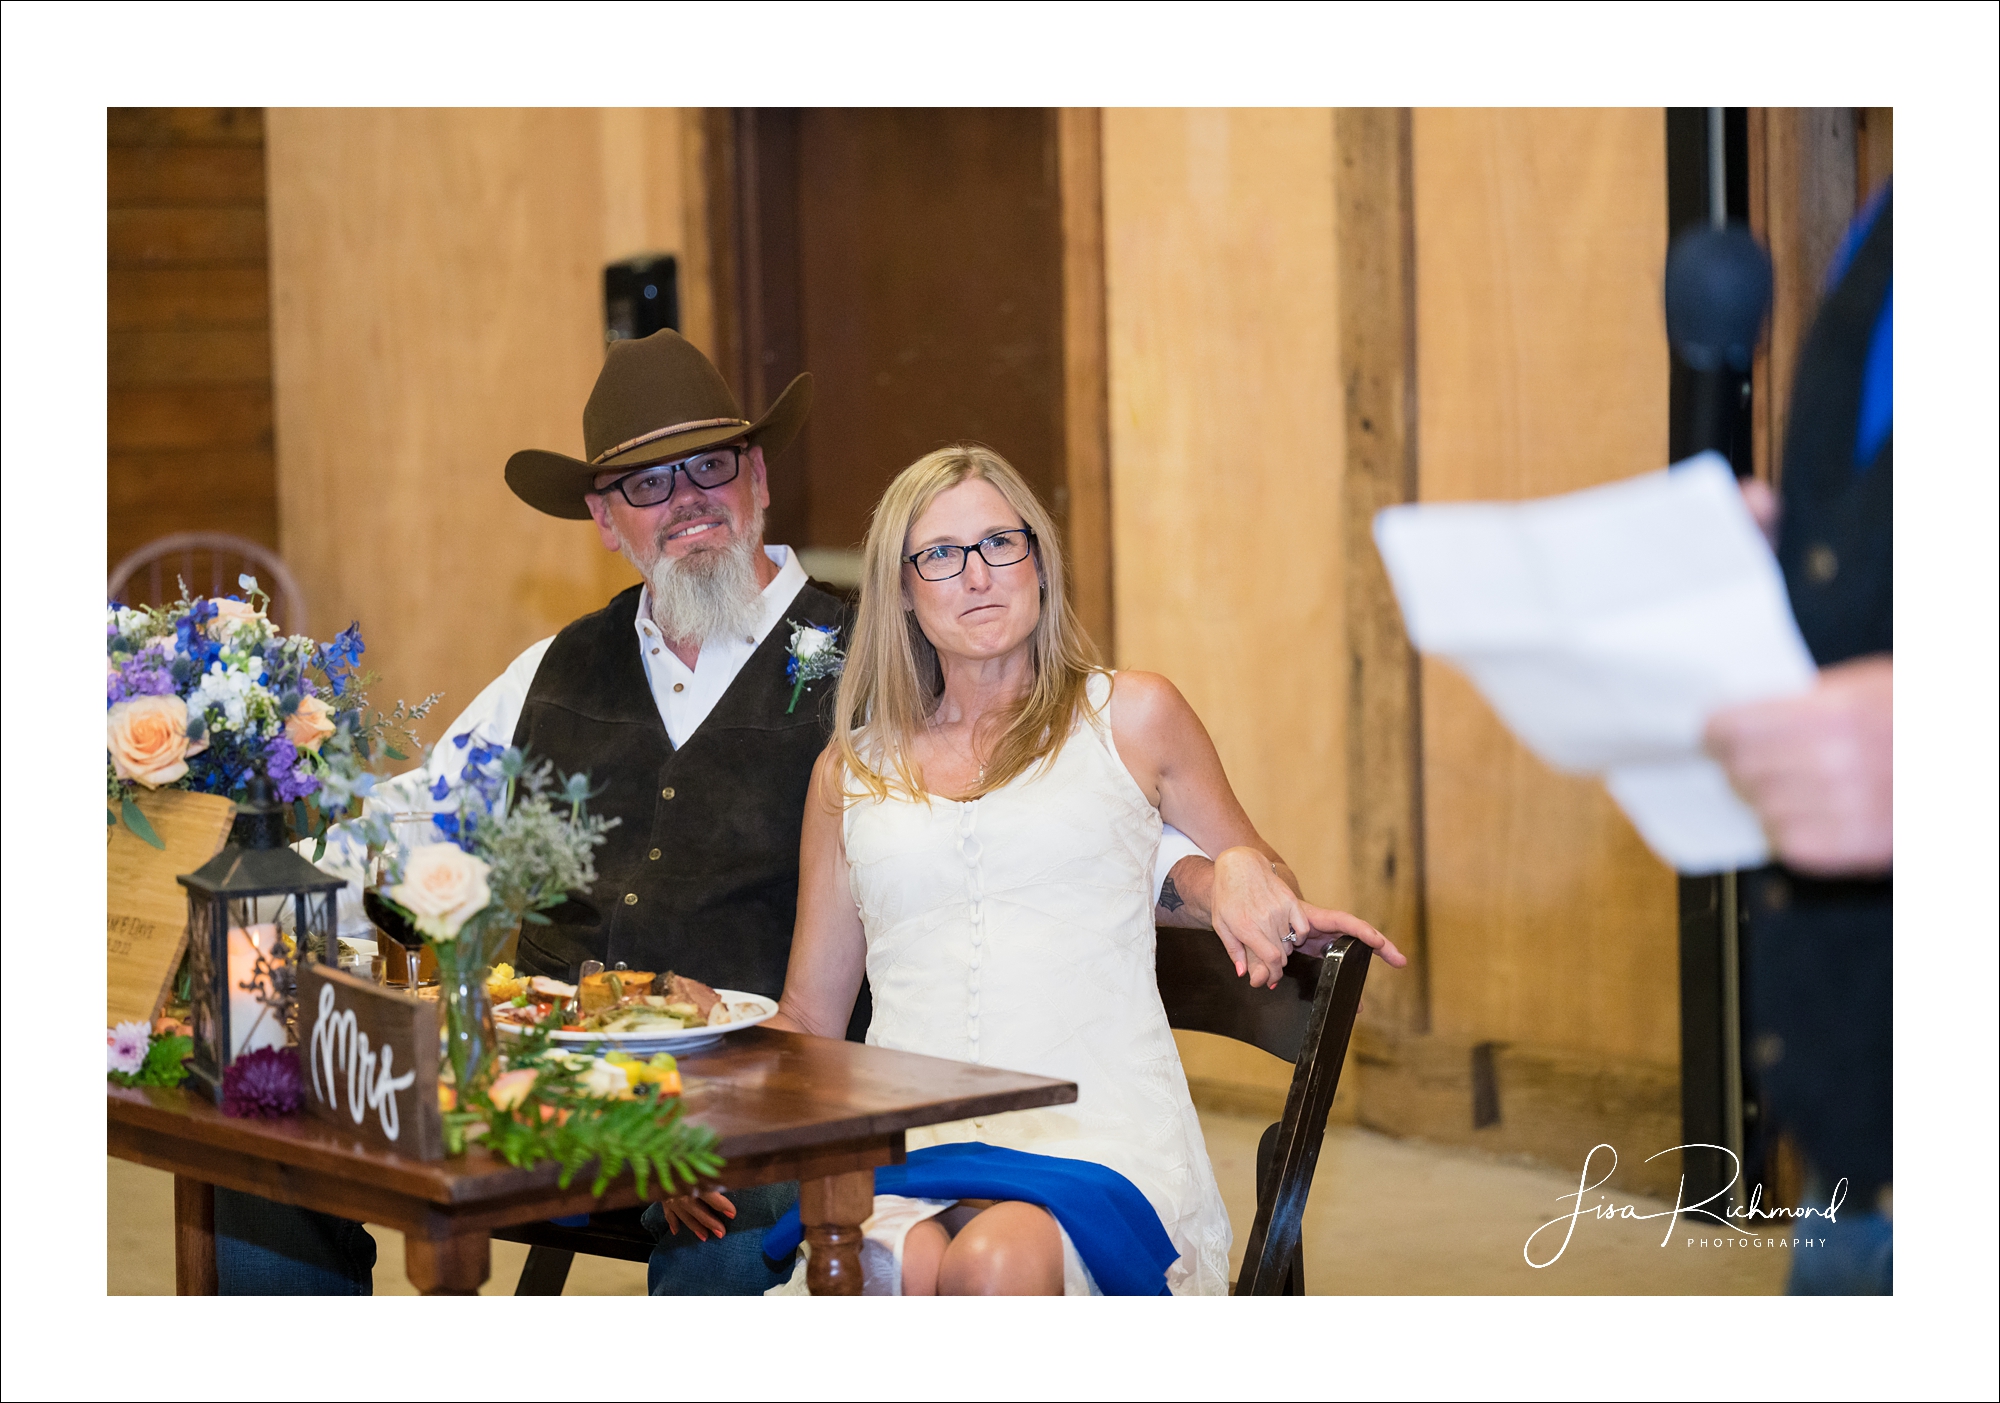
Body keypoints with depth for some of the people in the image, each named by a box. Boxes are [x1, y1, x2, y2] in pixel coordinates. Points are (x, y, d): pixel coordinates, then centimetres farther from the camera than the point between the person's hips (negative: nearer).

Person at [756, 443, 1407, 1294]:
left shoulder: (1133, 717, 15)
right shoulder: (850, 772, 20)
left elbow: (1257, 875, 28)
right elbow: (806, 1021, 24)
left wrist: (1246, 879, 2)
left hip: (1101, 1137, -1)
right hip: (909, 1153, 1)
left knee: (995, 1264, -36)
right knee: (906, 1270, -36)